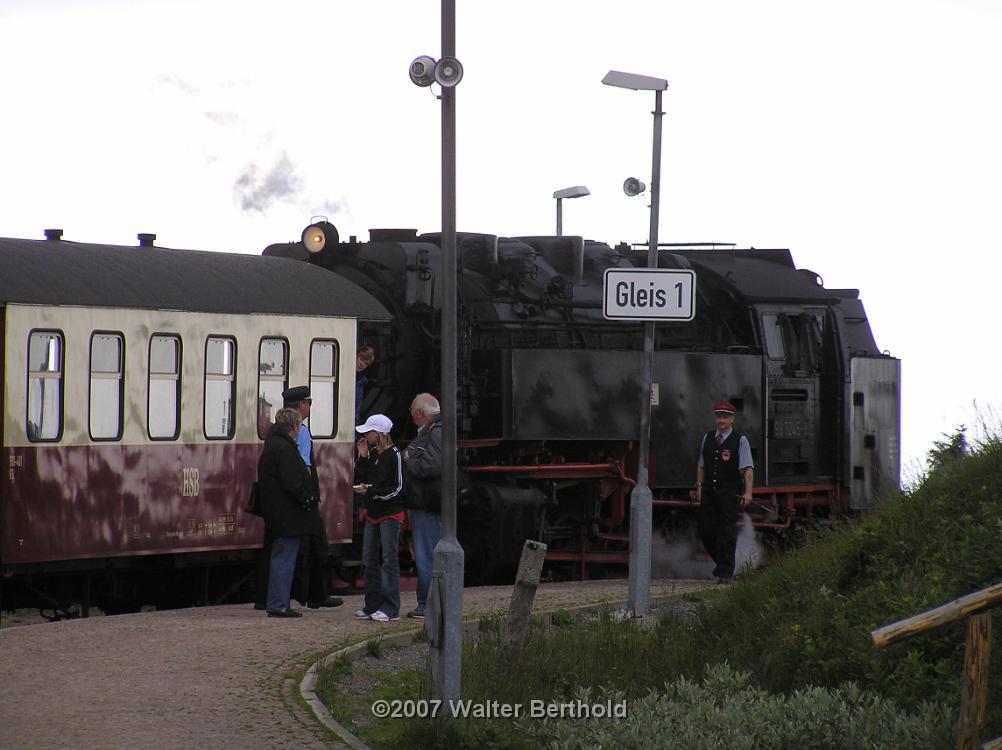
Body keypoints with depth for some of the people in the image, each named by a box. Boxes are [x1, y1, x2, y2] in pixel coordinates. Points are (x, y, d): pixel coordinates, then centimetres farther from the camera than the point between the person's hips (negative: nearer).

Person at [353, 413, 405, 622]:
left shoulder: (393, 454, -10)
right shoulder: (372, 454, 12)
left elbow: (397, 487, -14)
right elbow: (360, 480, 10)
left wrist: (371, 492, -18)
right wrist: (363, 458, 0)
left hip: (390, 514, -8)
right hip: (373, 513, 8)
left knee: (390, 558, -8)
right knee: (369, 560, 9)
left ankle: (390, 607, -8)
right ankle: (372, 605, 15)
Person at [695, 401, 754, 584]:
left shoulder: (740, 440, -4)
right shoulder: (708, 438, 11)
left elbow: (748, 468, -10)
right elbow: (701, 464, 17)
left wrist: (748, 492, -19)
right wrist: (699, 486, 10)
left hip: (729, 493, -4)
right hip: (709, 491, 5)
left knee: (727, 533, -3)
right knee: (706, 531, 4)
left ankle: (725, 572, 4)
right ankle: (720, 562, 27)